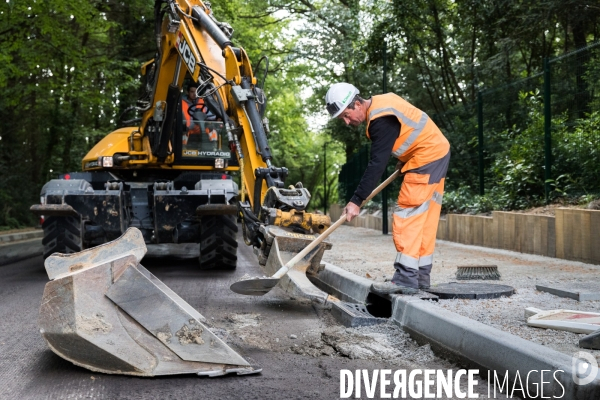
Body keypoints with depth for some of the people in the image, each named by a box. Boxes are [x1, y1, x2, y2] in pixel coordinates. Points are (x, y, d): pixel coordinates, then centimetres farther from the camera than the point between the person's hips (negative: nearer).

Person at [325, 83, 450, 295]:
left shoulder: (382, 119, -22)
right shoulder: (381, 101, 8)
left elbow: (377, 164, -26)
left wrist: (356, 201, -25)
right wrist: (405, 157, 14)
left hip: (426, 158, -11)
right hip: (438, 152, 11)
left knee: (408, 214, -13)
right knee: (425, 220, 10)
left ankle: (406, 279, -15)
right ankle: (420, 277, 15)